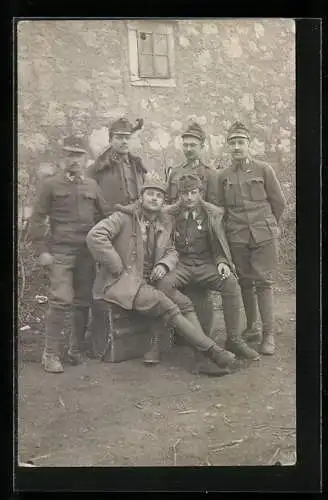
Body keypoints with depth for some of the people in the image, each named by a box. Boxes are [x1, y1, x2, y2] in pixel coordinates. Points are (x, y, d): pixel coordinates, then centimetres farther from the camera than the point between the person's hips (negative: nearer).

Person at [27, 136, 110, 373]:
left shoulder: (92, 185, 12)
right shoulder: (51, 184, 2)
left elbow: (105, 215, 16)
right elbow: (37, 219, 0)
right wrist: (43, 249, -6)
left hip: (87, 252, 4)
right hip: (61, 252, -4)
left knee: (83, 302, 6)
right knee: (61, 300, -11)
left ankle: (77, 349, 19)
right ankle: (51, 354, -2)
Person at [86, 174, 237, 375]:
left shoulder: (164, 223, 14)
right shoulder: (125, 217, -8)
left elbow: (171, 251, 23)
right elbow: (95, 236, -20)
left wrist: (164, 264, -2)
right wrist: (118, 268, -19)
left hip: (150, 281, 7)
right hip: (122, 283, -7)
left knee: (184, 302, -15)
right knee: (167, 307, -24)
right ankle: (213, 351, -21)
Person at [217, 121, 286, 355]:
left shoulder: (264, 169, 0)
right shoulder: (224, 176, 7)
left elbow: (279, 202, 7)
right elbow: (222, 207, 16)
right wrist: (235, 227, 12)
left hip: (264, 235, -2)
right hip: (237, 238, 3)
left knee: (263, 282, -4)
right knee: (245, 282, 8)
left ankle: (269, 334, 0)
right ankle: (251, 327, 22)